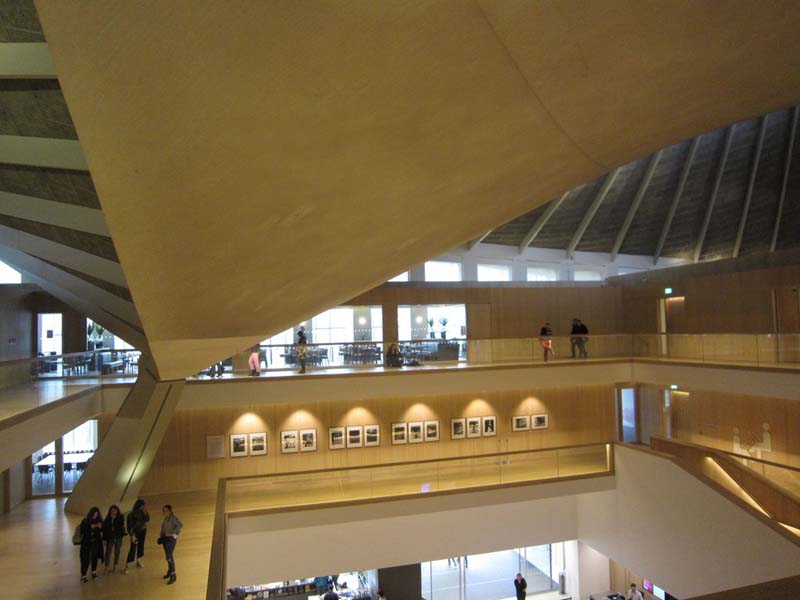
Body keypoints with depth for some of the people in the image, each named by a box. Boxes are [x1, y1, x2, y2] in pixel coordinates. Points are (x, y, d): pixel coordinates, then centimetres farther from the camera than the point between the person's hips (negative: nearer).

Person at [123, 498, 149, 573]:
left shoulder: (142, 512, -7)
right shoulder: (132, 514, -22)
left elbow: (147, 519, -7)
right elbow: (130, 526, -18)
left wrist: (145, 512, -20)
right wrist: (132, 536, -18)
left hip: (143, 531, 5)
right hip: (136, 533, -5)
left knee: (141, 546, 18)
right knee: (133, 549, -4)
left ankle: (138, 562, 37)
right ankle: (126, 567, 7)